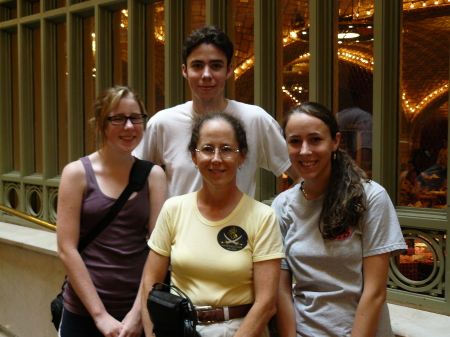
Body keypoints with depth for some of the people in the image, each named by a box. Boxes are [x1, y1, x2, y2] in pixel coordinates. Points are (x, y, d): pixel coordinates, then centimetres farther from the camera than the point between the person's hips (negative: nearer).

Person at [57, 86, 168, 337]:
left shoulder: (153, 175, -1)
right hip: (84, 312, -1)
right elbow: (66, 249, -9)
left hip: (139, 310, 2)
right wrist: (100, 315, -11)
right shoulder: (77, 173, -5)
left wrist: (138, 312, -10)